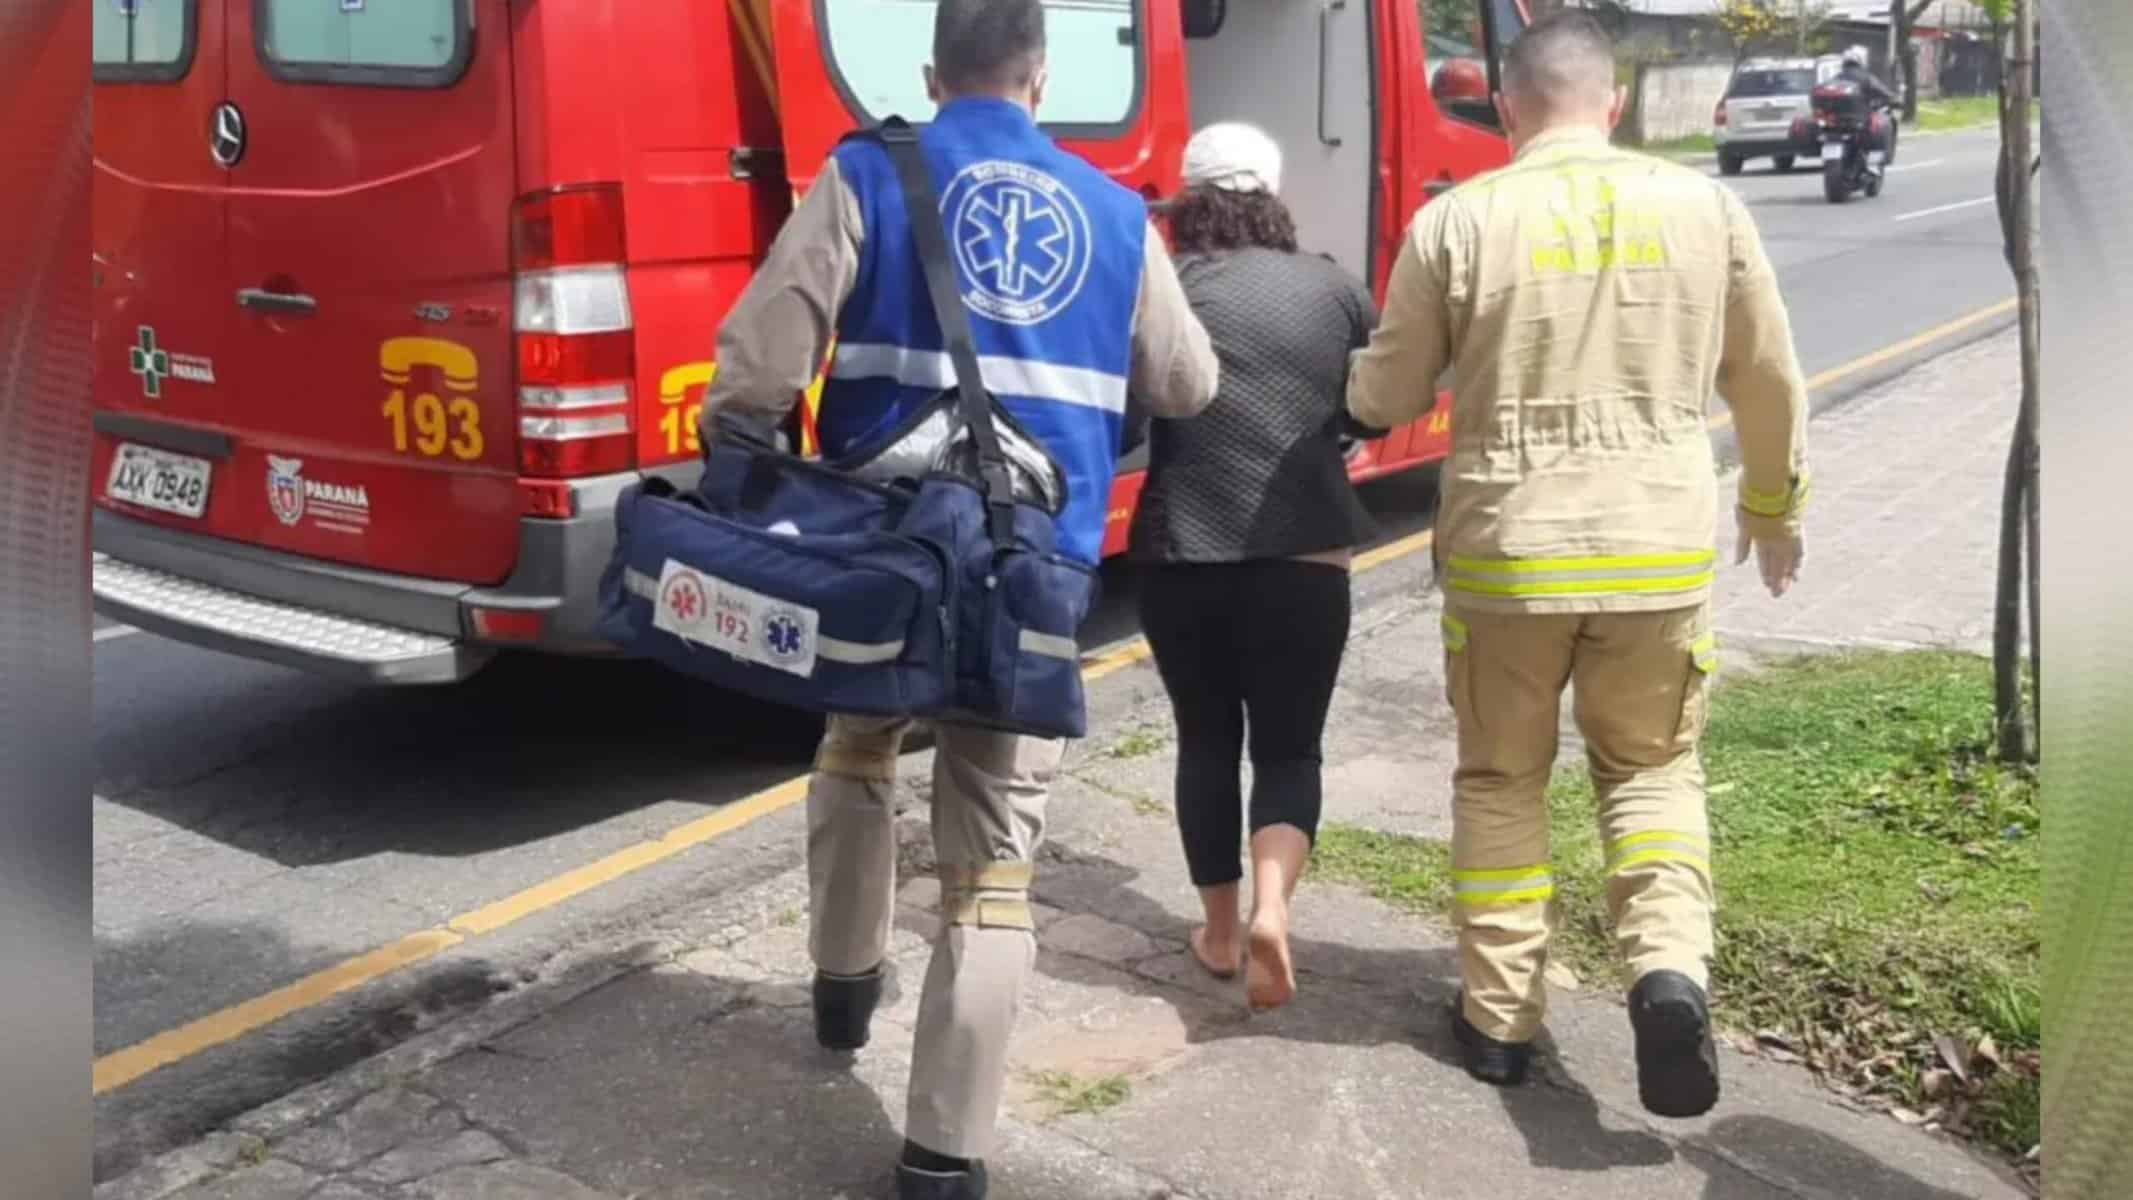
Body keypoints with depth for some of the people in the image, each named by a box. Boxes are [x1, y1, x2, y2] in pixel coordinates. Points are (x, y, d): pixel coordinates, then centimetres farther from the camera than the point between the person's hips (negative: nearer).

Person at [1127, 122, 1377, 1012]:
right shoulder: (1333, 289, 5)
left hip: (1184, 556, 0)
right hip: (1306, 559, 0)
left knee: (1207, 741, 17)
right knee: (1289, 747, 11)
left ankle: (1220, 930, 25)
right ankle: (1271, 908, -12)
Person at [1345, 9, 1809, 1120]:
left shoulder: (1458, 218, -5)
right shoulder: (1705, 207, 2)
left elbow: (1386, 396, 2)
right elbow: (1769, 383, 10)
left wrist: (1354, 380, 27)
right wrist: (1775, 506, 26)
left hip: (1504, 548, -1)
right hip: (1663, 547, 1)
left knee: (1500, 780, 16)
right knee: (1651, 768, 19)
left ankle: (1499, 1015, 21)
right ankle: (1670, 967, -4)